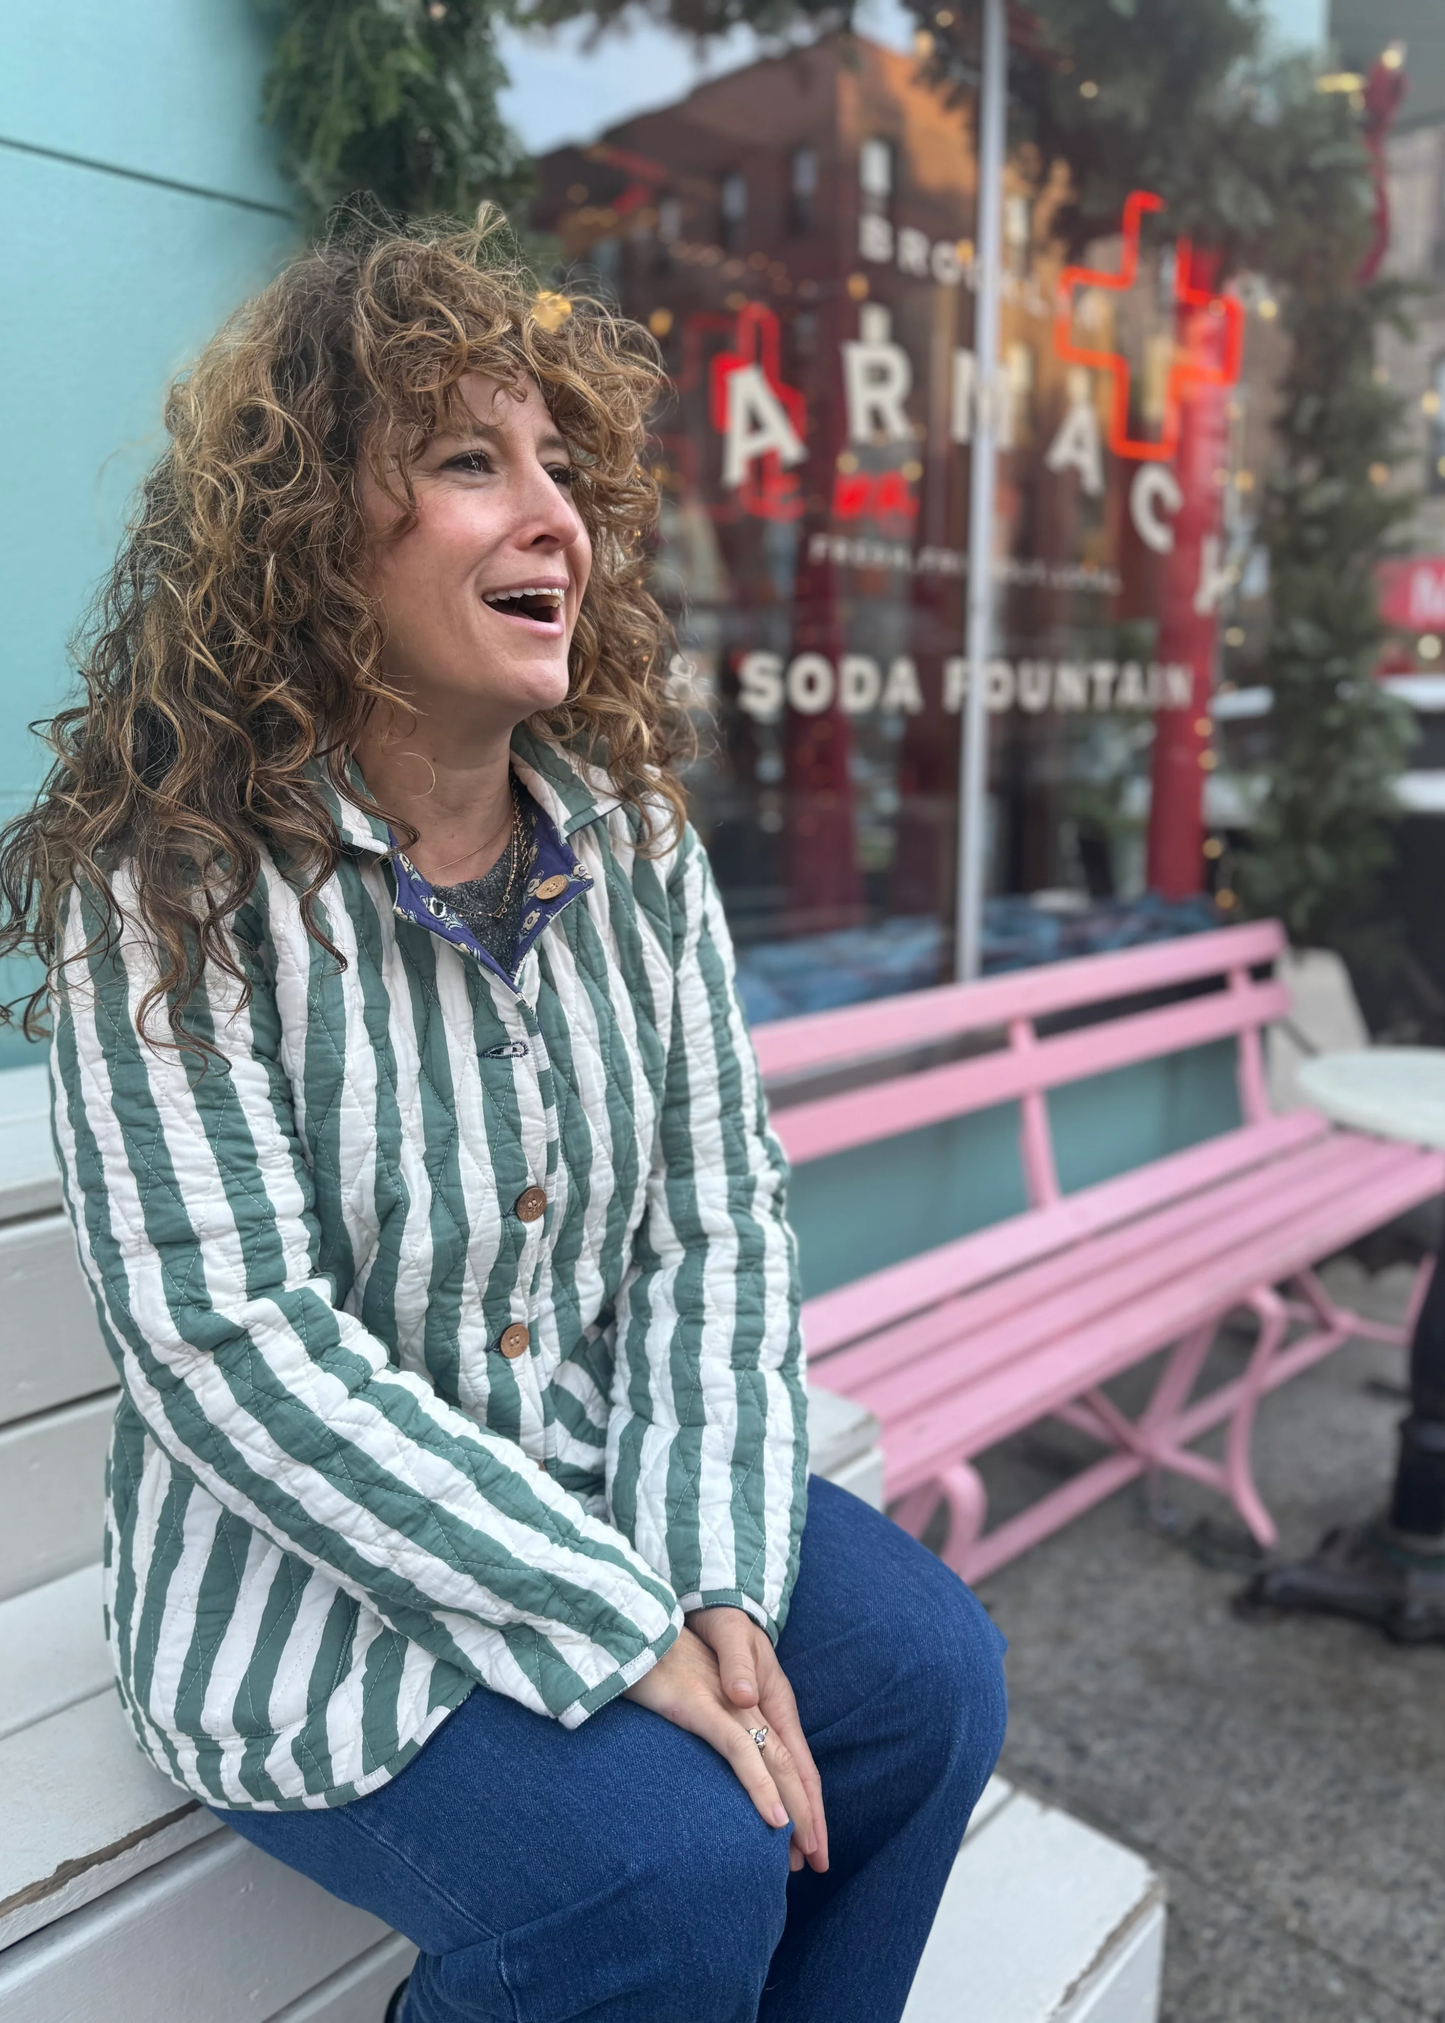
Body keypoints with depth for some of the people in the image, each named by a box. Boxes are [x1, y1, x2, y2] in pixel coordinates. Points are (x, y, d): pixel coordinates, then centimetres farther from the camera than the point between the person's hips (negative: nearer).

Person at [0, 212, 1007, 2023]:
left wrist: (716, 1574, -14)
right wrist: (616, 1624, -23)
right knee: (676, 1866, -21)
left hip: (622, 1482, 5)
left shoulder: (632, 834, -1)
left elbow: (719, 1217, -3)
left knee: (928, 1679, -9)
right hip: (311, 1573, -4)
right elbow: (235, 1347, -22)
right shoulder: (173, 882, -16)